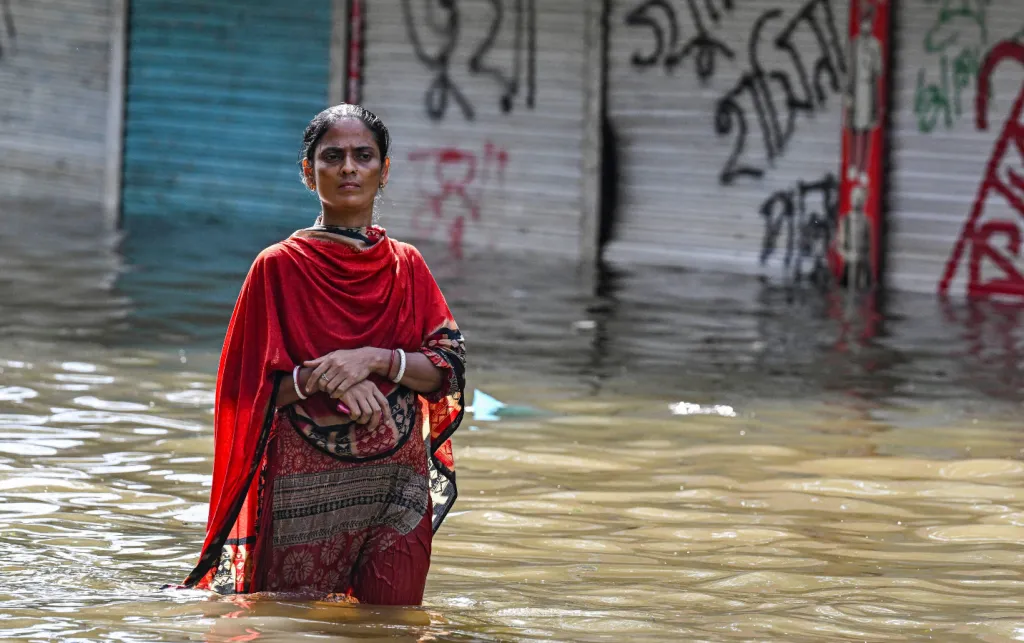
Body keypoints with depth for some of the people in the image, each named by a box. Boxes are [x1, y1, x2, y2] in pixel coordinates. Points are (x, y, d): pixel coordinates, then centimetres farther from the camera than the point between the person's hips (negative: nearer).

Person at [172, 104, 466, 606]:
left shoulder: (406, 266, 9)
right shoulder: (280, 267, 0)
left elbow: (449, 370, 0)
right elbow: (250, 389, -3)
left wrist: (374, 361, -16)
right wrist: (320, 378, -20)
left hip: (399, 485, 3)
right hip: (306, 486, -3)